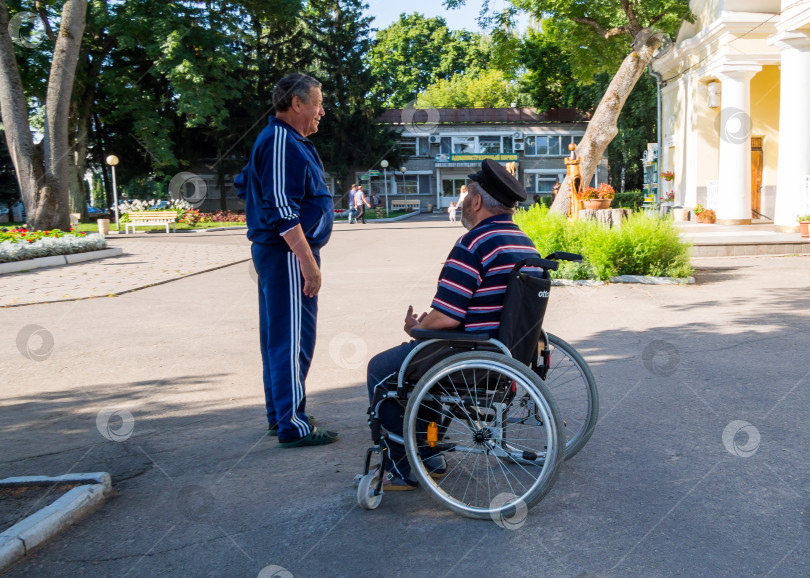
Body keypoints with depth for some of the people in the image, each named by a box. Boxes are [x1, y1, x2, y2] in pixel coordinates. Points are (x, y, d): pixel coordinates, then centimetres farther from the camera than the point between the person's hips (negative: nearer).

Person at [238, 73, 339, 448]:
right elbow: (282, 210, -23)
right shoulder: (282, 143, -15)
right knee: (293, 338, -7)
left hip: (281, 252, 11)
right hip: (288, 253, -11)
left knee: (278, 336, 15)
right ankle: (292, 425, 0)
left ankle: (279, 414, 26)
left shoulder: (289, 141, 19)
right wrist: (308, 261, -24)